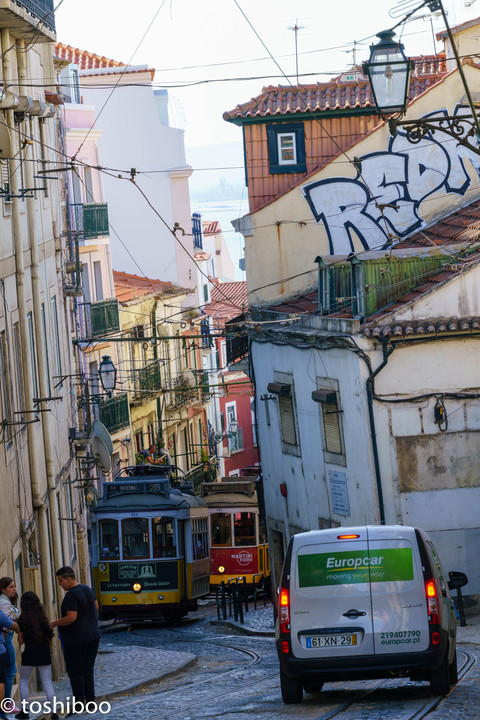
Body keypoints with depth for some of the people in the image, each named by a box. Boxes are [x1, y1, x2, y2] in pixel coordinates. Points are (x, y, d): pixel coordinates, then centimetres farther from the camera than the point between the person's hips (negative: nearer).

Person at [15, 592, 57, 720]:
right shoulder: (43, 617, 1)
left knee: (23, 681, 15)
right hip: (44, 653, 3)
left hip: (29, 654, -3)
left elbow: (21, 641, -7)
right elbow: (49, 637, 6)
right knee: (47, 683, 6)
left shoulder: (22, 619, -9)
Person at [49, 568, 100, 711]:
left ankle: (79, 703, -2)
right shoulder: (87, 589, 8)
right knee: (88, 670, 14)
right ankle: (90, 701, 15)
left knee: (75, 672, -1)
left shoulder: (71, 595, -20)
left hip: (76, 639, -9)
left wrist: (54, 624, -13)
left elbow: (71, 618, -25)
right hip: (92, 636, 9)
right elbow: (96, 607, 21)